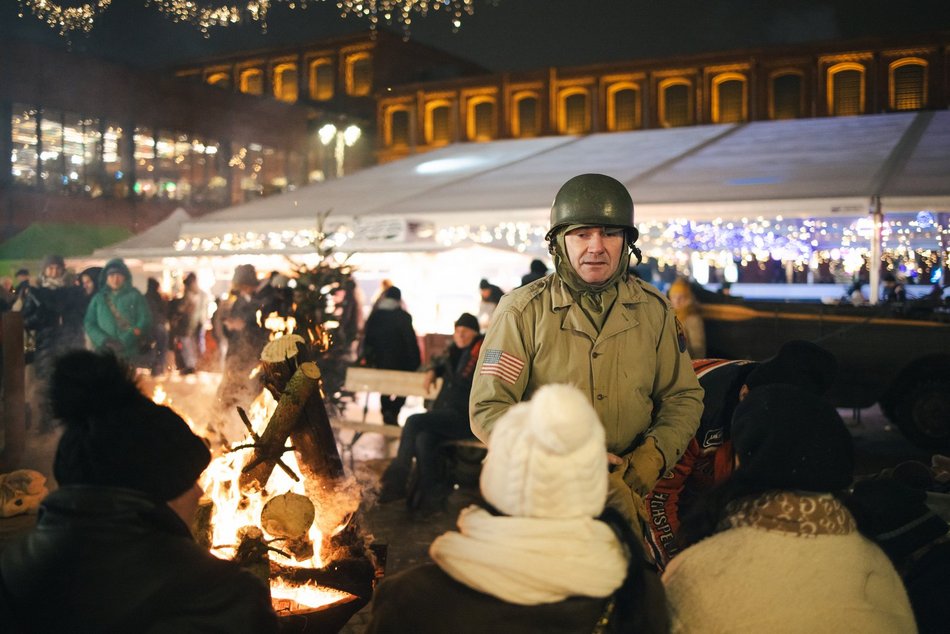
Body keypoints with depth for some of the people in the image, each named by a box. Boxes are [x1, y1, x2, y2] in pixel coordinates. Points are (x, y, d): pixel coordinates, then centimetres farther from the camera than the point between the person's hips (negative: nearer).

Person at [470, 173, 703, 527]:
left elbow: (683, 396, 16)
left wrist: (655, 454, -4)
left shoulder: (653, 309, 7)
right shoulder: (523, 311, -4)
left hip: (627, 488, 3)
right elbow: (488, 411, -8)